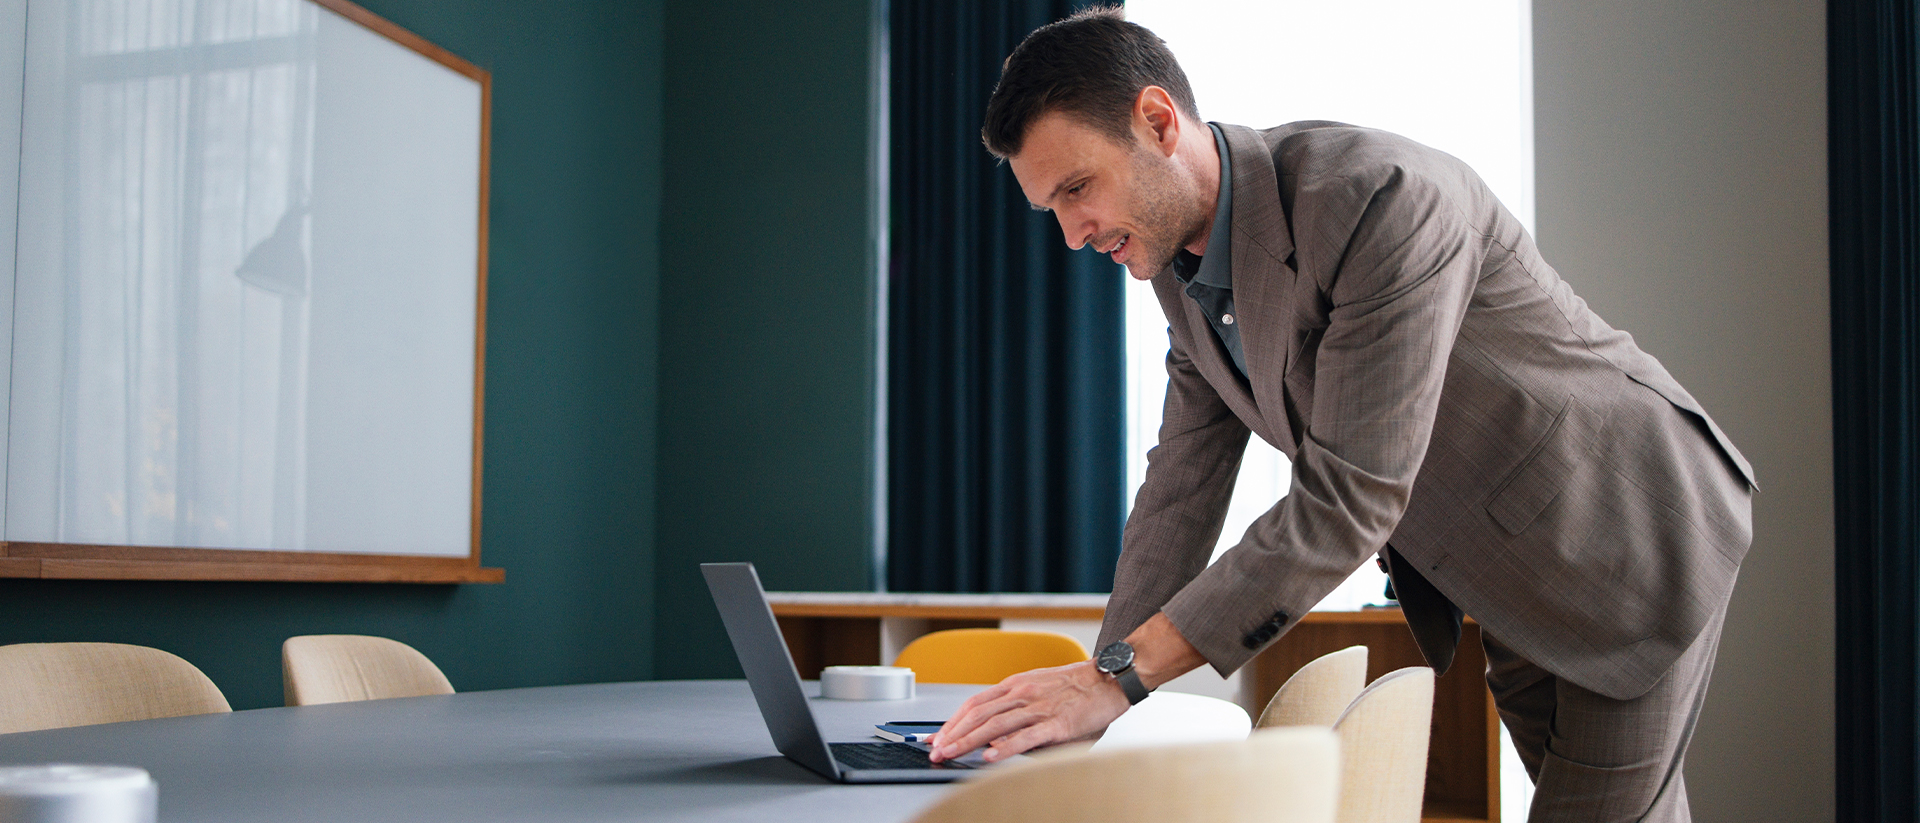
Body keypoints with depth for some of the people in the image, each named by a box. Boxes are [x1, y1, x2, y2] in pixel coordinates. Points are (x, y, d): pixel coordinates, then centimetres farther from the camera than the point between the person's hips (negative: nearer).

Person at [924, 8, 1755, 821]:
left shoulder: (1383, 197, -32)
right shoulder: (1182, 266, -5)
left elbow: (1350, 500, -35)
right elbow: (1182, 486, 2)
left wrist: (1122, 674, -35)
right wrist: (1099, 696, -5)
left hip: (1626, 533, -7)